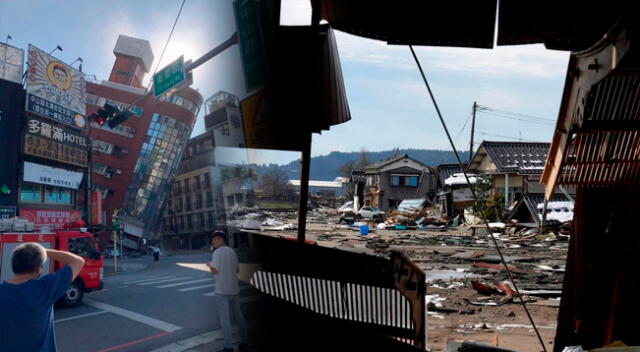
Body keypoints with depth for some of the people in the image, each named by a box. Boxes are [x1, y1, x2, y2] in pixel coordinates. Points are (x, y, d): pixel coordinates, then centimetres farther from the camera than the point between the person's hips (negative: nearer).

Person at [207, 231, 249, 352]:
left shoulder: (218, 252, -12)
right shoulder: (232, 252, 11)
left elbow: (215, 271, -15)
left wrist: (209, 265, 4)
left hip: (222, 290, -7)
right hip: (233, 289, 7)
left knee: (224, 319, -1)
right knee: (238, 316, 15)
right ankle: (244, 342, 21)